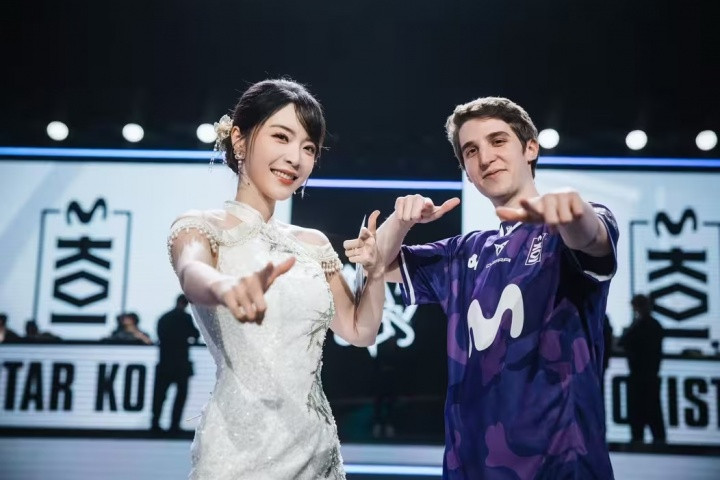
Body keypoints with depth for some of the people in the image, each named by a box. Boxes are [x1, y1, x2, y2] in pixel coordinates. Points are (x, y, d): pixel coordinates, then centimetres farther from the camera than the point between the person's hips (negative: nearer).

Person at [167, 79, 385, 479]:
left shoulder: (313, 243, 9)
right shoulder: (199, 227, -6)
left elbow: (360, 332, 12)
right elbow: (193, 274, -29)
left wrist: (376, 274, -7)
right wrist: (224, 286, -51)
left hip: (317, 446, 5)